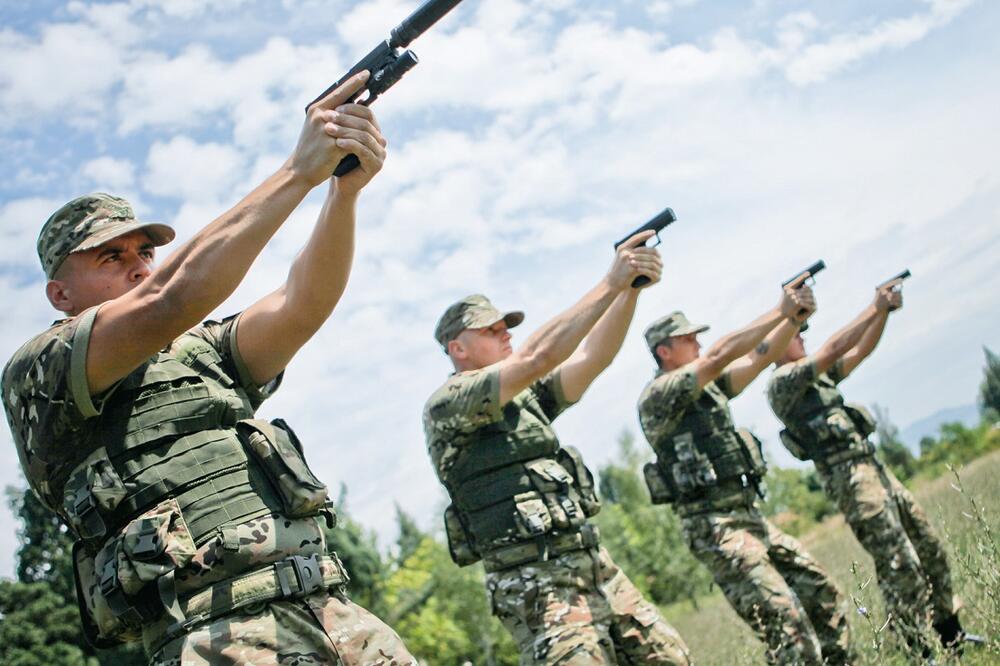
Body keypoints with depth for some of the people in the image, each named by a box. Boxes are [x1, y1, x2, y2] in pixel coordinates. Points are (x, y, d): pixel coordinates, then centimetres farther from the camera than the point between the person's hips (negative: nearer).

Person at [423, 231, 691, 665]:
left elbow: (592, 358, 8)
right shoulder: (445, 404, -8)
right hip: (535, 583, -8)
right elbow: (537, 356, -19)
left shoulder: (525, 397, 17)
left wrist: (631, 288, -6)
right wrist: (611, 282, -17)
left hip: (595, 564, 8)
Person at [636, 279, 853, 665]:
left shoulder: (709, 386, 16)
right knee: (789, 628, -18)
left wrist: (796, 317, -3)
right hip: (714, 527, -9)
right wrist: (781, 311, -15)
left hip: (750, 517, 9)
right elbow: (720, 355, -19)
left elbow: (757, 359, 13)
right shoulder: (657, 394, -10)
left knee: (826, 599, 13)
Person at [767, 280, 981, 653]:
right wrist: (875, 308, -8)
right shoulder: (781, 382, -9)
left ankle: (952, 634, 26)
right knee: (900, 566, -12)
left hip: (875, 469, 10)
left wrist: (885, 310, 6)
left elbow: (860, 351, 19)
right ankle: (918, 651, -3)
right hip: (848, 478, -10)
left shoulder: (819, 376, 20)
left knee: (930, 550, 13)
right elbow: (832, 349, -15)